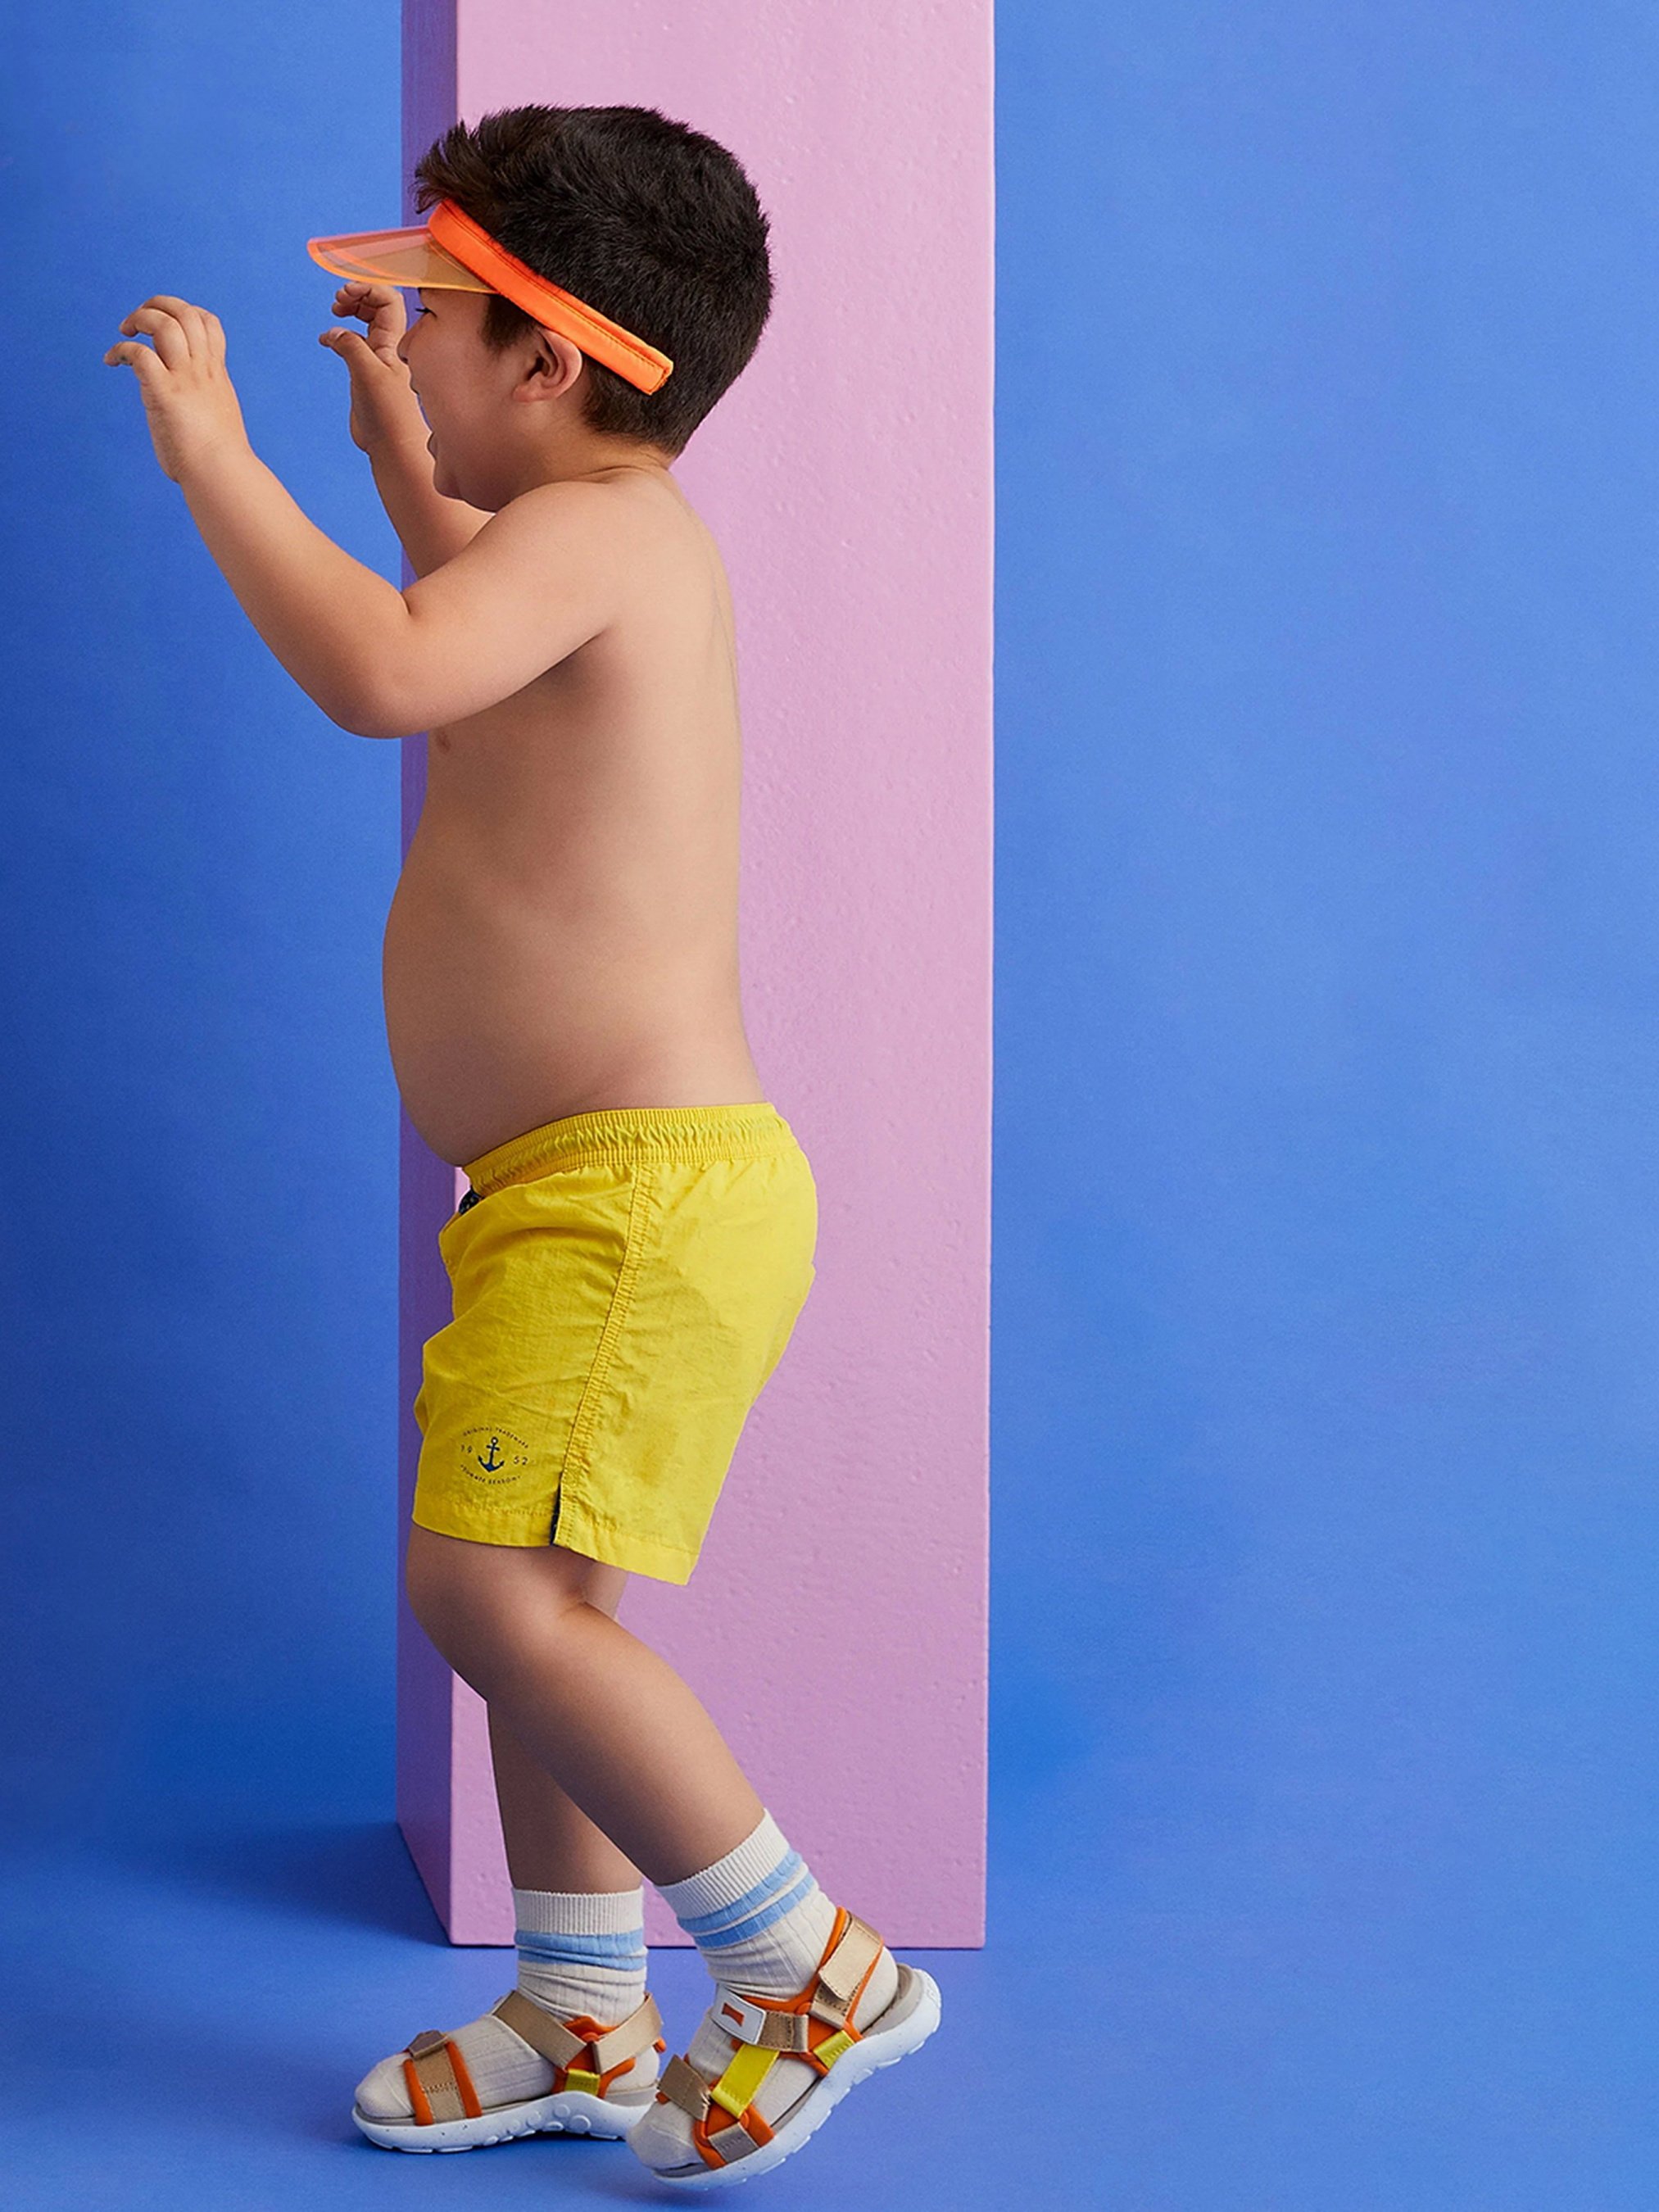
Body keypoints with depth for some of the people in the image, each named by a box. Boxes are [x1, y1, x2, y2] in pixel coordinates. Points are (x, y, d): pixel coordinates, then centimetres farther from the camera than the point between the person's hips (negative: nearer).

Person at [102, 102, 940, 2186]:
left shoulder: (595, 531, -14)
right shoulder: (617, 540, 17)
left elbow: (383, 675, -34)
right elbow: (479, 650, 42)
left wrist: (207, 445, -22)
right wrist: (399, 454, 37)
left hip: (648, 1182, -11)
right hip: (591, 1187, 11)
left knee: (498, 1589, -17)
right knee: (523, 1601, 15)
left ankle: (816, 1972, -3)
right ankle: (586, 2029, 26)